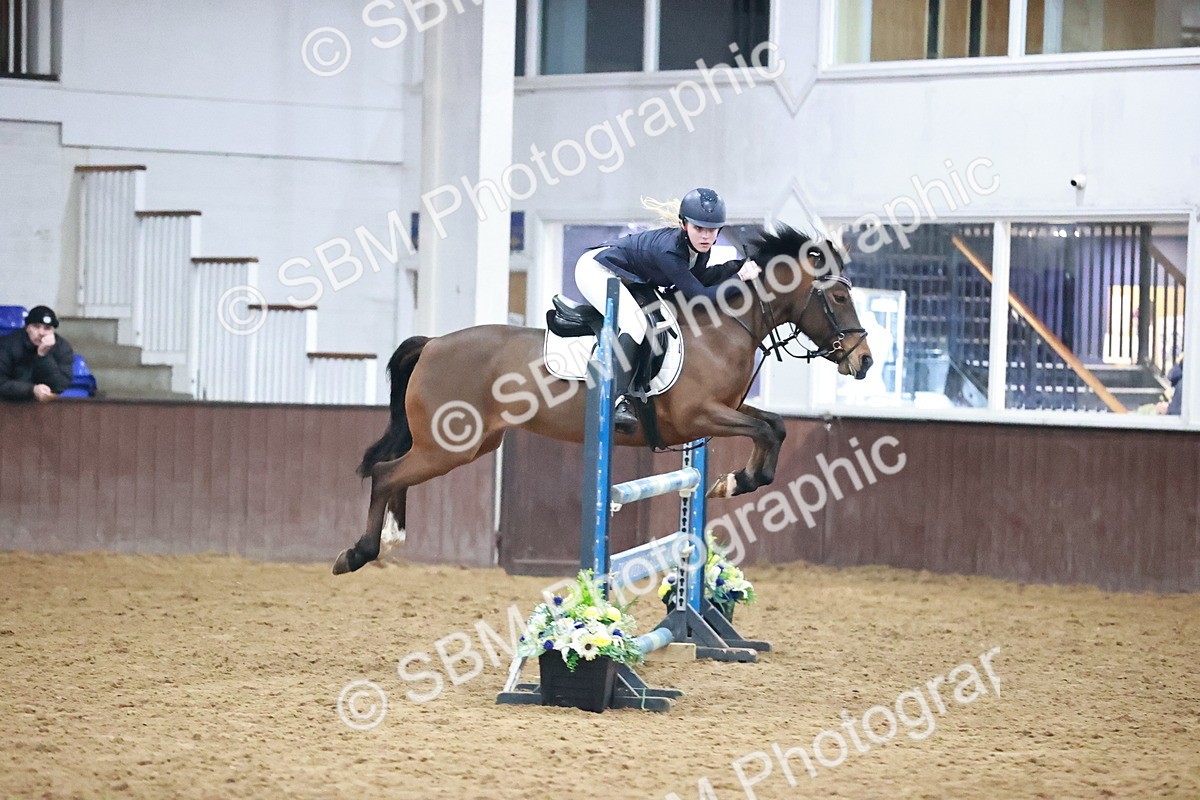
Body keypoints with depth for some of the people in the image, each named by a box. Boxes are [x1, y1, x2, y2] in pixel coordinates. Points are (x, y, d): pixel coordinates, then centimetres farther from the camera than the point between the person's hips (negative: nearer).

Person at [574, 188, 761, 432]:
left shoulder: (699, 247, -11)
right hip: (595, 268, -10)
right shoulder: (669, 251, -34)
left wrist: (736, 266, -12)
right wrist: (740, 277, -27)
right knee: (634, 322, -28)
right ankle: (618, 402, -38)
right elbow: (701, 296, -32)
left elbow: (698, 278, 1)